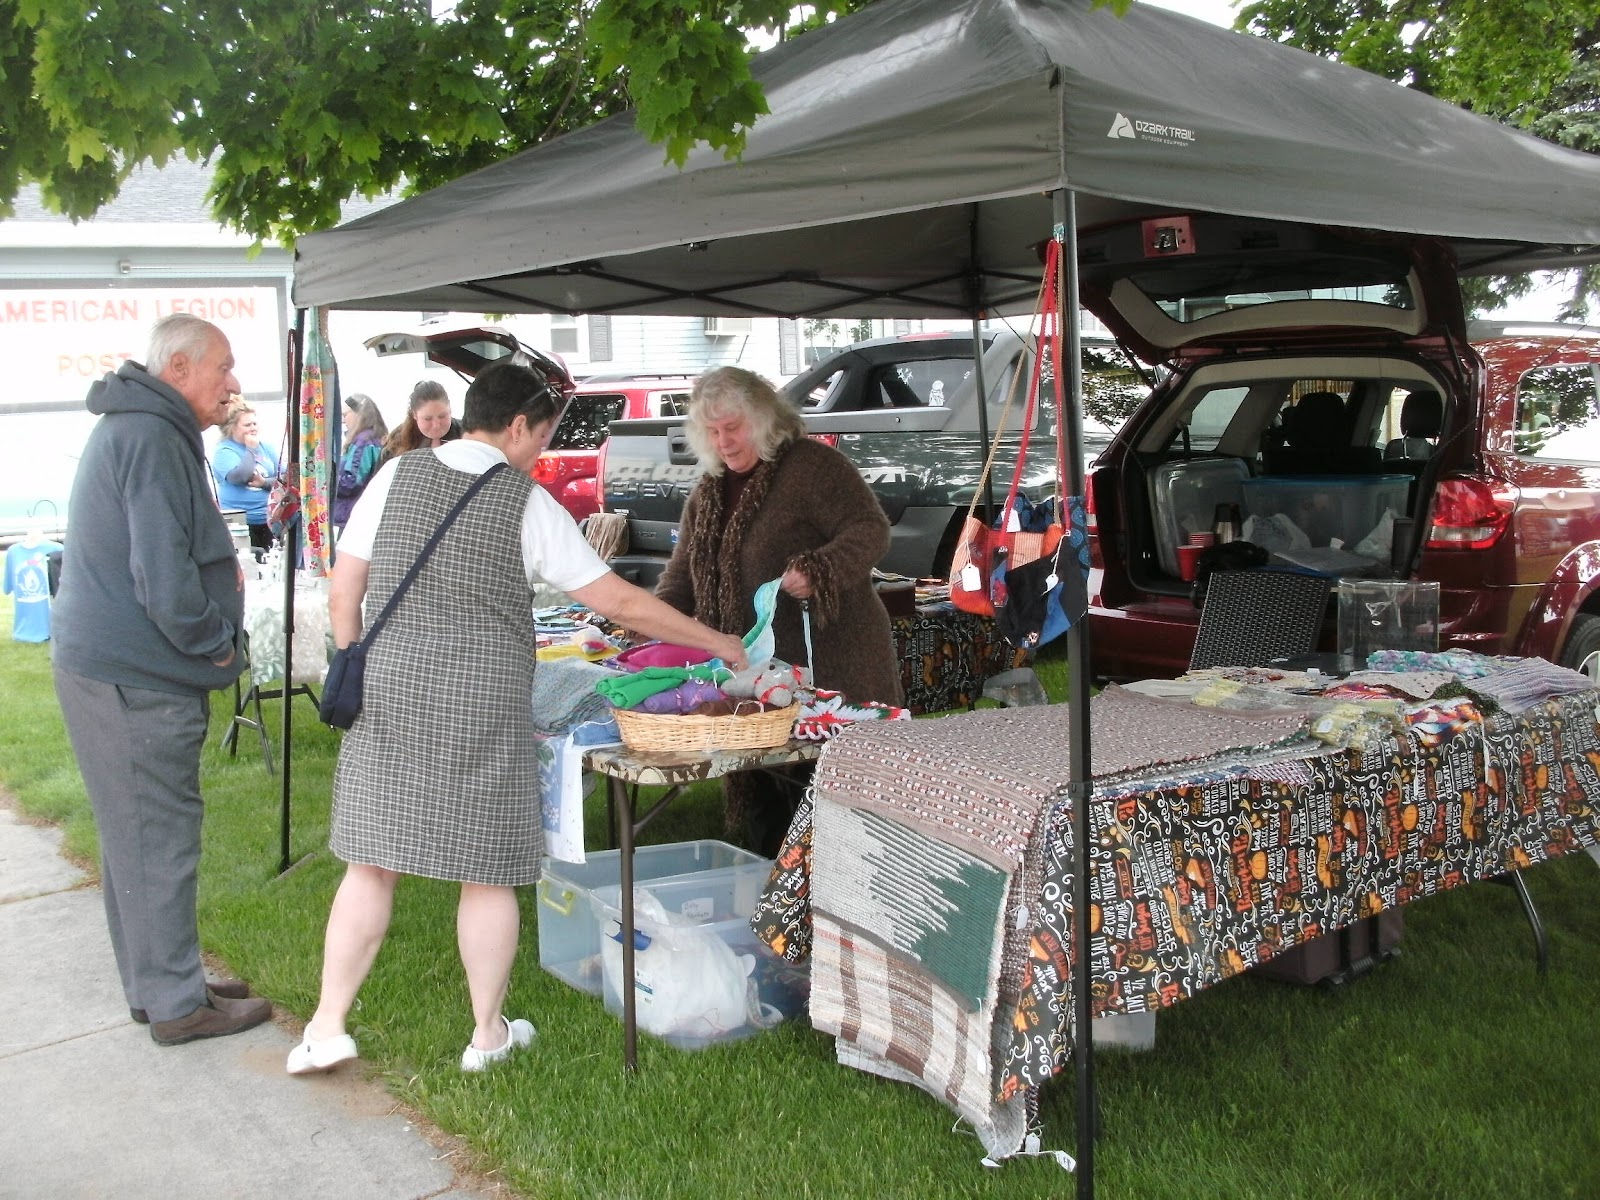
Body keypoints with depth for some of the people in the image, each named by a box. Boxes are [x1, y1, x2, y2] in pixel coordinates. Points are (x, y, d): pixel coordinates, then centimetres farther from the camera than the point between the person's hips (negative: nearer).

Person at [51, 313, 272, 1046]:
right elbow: (165, 580, -25)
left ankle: (156, 984, 30)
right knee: (158, 839, -1)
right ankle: (177, 1005, 11)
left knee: (138, 837, 17)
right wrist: (217, 642, -11)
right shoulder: (152, 440, -19)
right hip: (134, 681, -11)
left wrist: (221, 571, 7)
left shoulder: (133, 429, 16)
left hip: (111, 665, 11)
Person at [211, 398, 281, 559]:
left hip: (268, 521, 5)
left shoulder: (265, 447, 12)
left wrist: (265, 482, -12)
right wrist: (251, 448, -9)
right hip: (239, 523, -5)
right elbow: (241, 476, -21)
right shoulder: (224, 451, -4)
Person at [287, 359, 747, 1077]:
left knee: (372, 863, 12)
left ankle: (327, 1028, 17)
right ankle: (488, 1034, 22)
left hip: (389, 692, 3)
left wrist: (356, 676, 16)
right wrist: (714, 642, 5)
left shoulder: (396, 476, 4)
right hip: (483, 702, -3)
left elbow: (343, 595, 4)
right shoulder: (529, 504, -5)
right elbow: (621, 603, -5)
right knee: (488, 872, 9)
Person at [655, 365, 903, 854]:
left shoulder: (814, 465, -6)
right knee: (756, 792, 9)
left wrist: (817, 571, -30)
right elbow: (682, 576, 19)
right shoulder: (706, 496, 17)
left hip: (830, 665, -7)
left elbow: (870, 530, -14)